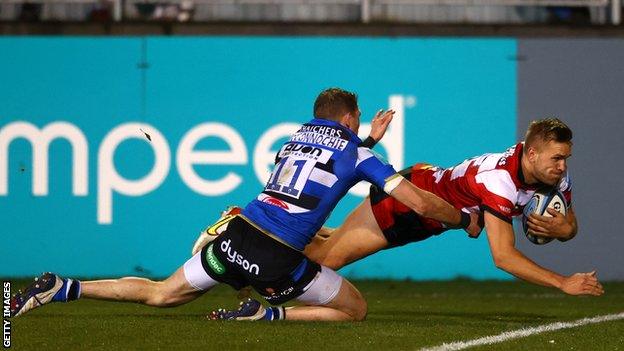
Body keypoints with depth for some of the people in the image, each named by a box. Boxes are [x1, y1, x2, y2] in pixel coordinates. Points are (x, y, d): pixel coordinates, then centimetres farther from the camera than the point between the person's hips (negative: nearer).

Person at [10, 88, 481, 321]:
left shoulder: (294, 139, 21)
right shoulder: (356, 155, 4)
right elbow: (419, 203, 1)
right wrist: (464, 220, 17)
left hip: (236, 239, 5)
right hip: (278, 261, -5)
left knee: (159, 295, 15)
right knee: (356, 309, 11)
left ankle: (61, 289, -1)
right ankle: (266, 314, -9)